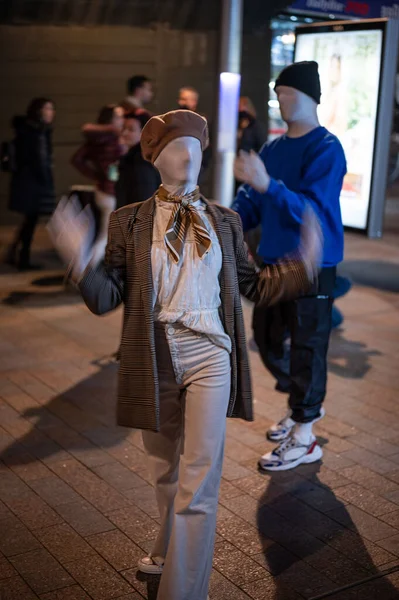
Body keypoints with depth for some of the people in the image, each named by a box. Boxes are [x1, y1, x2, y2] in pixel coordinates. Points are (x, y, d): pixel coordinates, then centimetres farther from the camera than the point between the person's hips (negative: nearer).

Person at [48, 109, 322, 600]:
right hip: (154, 358, 1)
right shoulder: (129, 221, 0)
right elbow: (106, 299, -5)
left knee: (198, 482, -5)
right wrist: (82, 262, -24)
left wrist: (303, 264, 0)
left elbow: (251, 286, 13)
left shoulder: (225, 222, 4)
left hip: (209, 357, -1)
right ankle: (170, 552, 48)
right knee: (165, 472, 21)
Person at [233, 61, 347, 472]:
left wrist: (268, 184, -38)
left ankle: (304, 437, 14)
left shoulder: (326, 149, -14)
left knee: (306, 347, 0)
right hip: (273, 262, 8)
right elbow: (250, 204, 10)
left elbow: (312, 211, -25)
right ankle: (302, 404, 40)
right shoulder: (272, 149, 10)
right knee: (268, 340, 17)